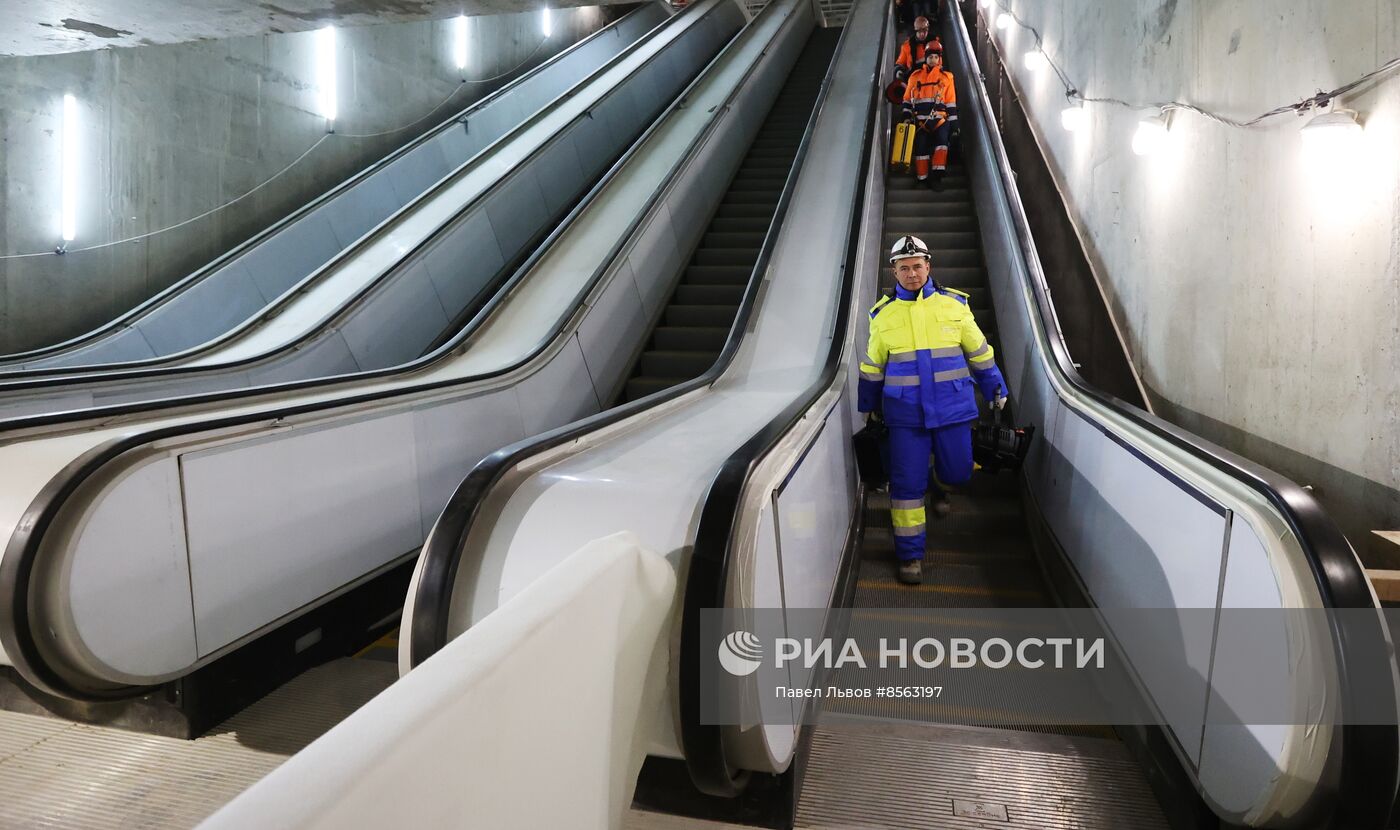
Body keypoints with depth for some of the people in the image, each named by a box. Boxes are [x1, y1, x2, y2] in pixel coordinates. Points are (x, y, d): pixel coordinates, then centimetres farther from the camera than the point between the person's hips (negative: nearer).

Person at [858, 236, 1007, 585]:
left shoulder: (954, 304, 3)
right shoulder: (883, 313, 4)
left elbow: (979, 352, 12)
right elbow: (872, 367, 13)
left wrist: (995, 389, 16)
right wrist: (870, 407, 19)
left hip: (953, 408, 1)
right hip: (905, 414, 0)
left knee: (957, 474, 6)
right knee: (907, 484, 0)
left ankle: (941, 486, 45)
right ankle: (910, 554, 13)